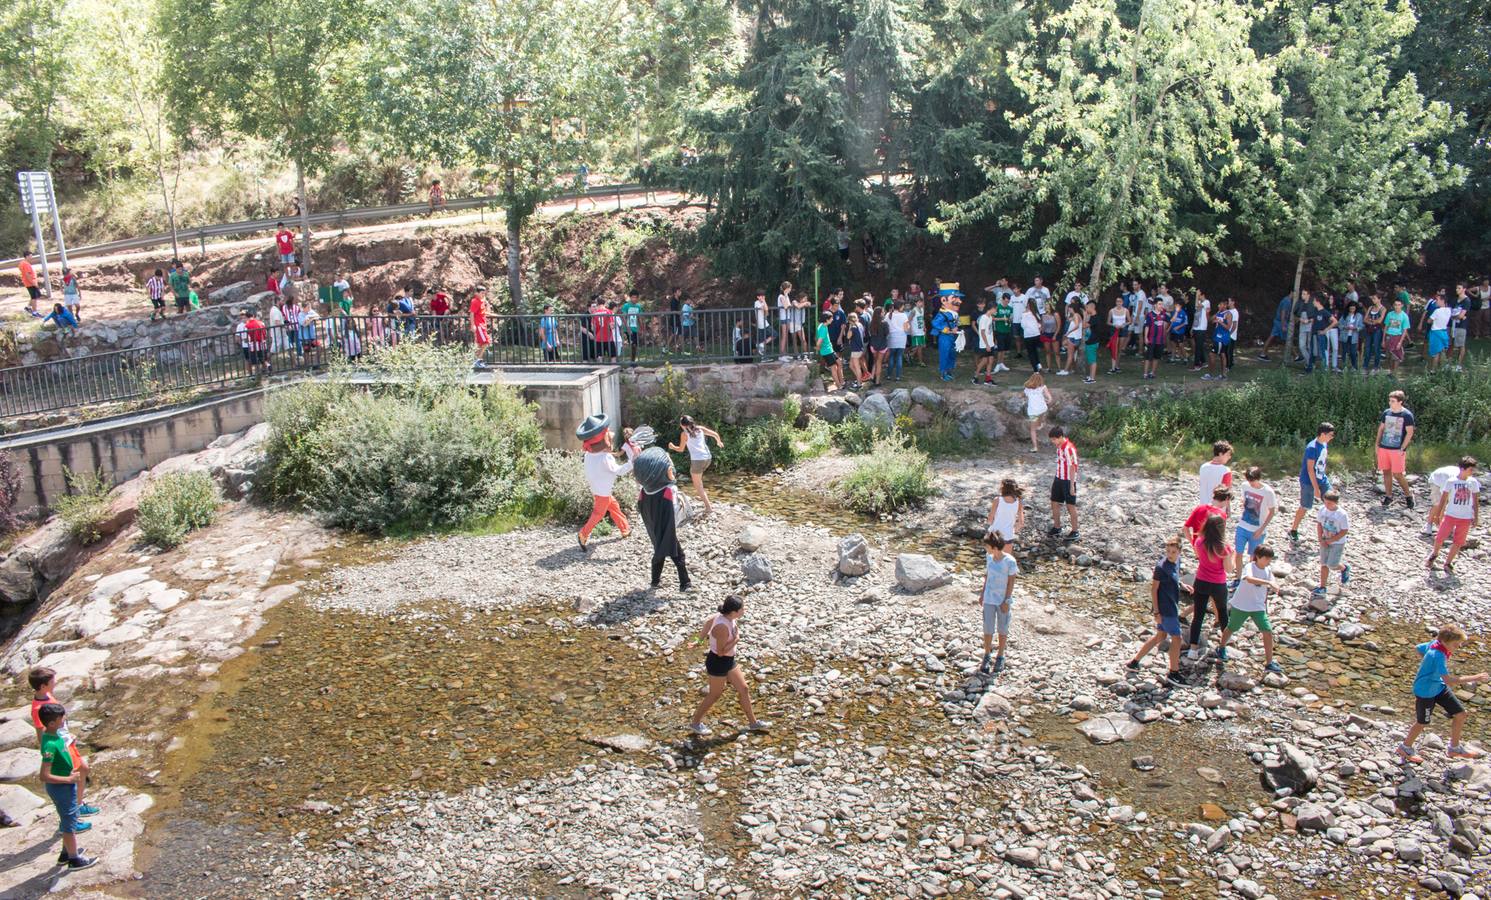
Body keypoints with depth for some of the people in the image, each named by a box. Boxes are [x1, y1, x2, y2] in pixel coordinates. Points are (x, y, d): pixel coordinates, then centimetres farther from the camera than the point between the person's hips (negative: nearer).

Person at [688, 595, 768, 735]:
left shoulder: (728, 619, -5)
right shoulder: (722, 627, -33)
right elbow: (721, 652, -26)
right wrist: (736, 639, -23)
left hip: (729, 661, 9)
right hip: (718, 663, -9)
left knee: (744, 690, 16)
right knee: (715, 695, 11)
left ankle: (753, 722, 31)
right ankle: (695, 723, 31)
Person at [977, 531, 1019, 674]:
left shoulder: (1010, 561, -19)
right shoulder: (989, 557, -4)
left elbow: (1011, 582, -12)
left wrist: (1006, 601, -11)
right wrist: (982, 593, 12)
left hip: (1003, 601, -4)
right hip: (989, 599, 4)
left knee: (1002, 629, 13)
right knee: (988, 629, 8)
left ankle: (1000, 656, 28)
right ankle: (987, 655, 24)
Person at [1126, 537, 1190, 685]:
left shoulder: (1177, 561, 4)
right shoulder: (1161, 567, -20)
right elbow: (1154, 589, -17)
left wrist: (1182, 585, 2)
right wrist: (1156, 612, -17)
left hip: (1172, 606, 9)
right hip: (1165, 609, -9)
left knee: (1161, 636, 17)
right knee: (1176, 638, 0)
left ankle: (1134, 661, 25)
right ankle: (1173, 673, 15)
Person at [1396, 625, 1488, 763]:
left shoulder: (1435, 643, -11)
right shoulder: (1438, 655, -35)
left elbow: (1418, 648, 10)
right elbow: (1449, 681, -41)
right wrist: (1475, 678, -38)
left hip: (1439, 687, 8)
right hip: (1425, 692, -8)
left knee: (1460, 713, 9)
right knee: (1422, 723, 10)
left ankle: (1454, 748, 29)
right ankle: (1405, 748, 35)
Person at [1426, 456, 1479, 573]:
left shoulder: (1473, 482, -2)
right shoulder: (1451, 482, -8)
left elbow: (1475, 501, 5)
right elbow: (1443, 499, -1)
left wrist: (1476, 517, 3)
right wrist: (1438, 515, -1)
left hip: (1466, 518, 2)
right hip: (1450, 515, -2)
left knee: (1458, 542, 4)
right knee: (1439, 538, -2)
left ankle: (1448, 563, 19)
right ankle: (1434, 554, 27)